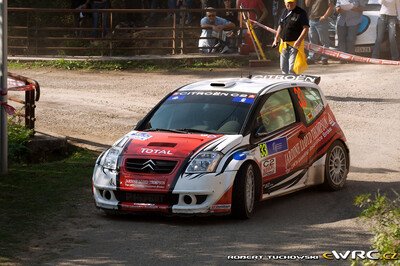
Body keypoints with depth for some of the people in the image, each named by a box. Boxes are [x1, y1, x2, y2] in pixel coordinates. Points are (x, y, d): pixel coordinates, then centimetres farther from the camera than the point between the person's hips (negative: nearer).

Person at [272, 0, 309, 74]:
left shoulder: (301, 13, -10)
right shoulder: (284, 12, 12)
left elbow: (306, 28, -16)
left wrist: (299, 40, -26)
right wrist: (276, 40, 19)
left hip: (295, 44, -7)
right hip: (284, 44, 7)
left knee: (292, 68, -12)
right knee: (283, 68, 14)